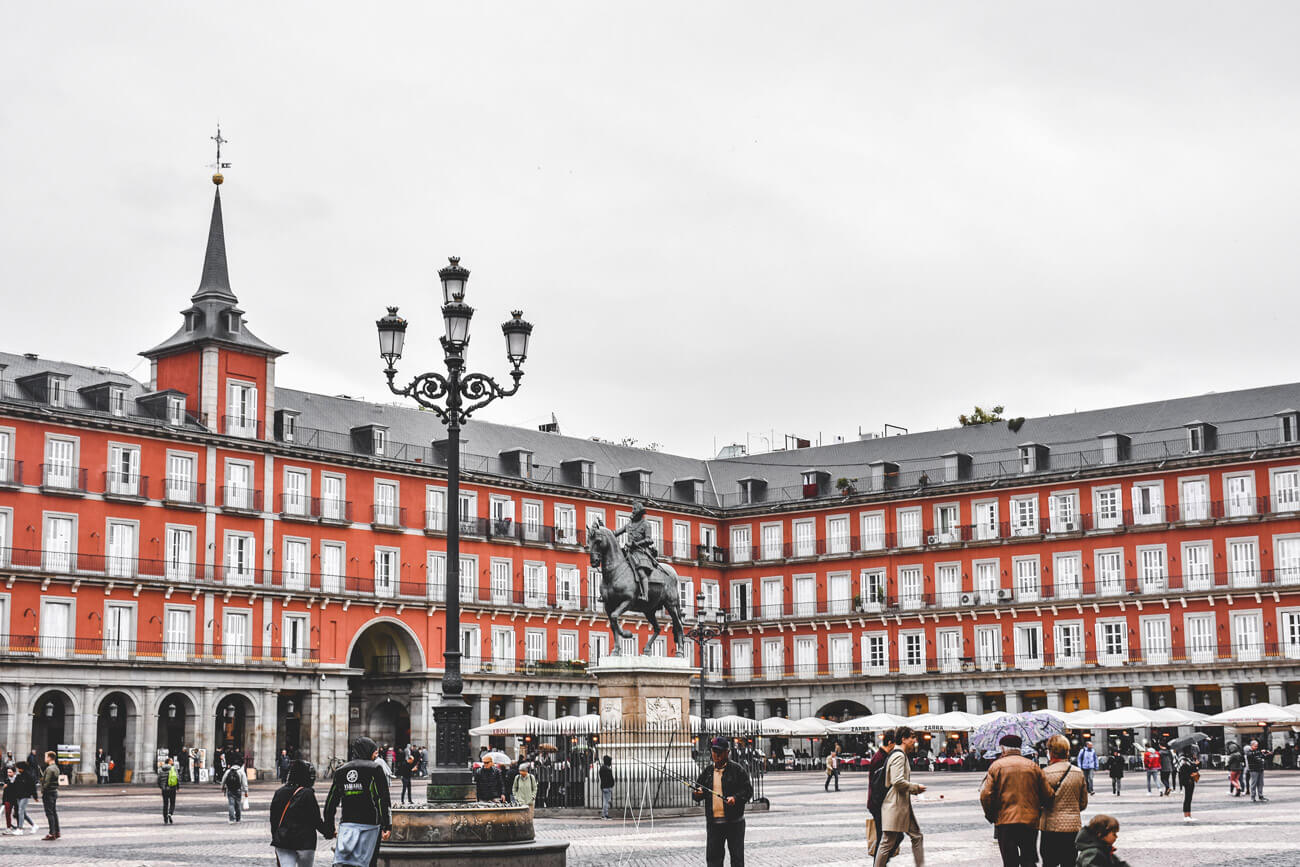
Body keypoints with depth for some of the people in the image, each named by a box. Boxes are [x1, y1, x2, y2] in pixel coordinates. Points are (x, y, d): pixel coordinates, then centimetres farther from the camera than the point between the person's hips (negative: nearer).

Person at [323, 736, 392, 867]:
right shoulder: (375, 769, -2)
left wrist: (329, 829, 19)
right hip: (368, 823, -3)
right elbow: (383, 800, -8)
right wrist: (387, 826, -9)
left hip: (346, 823, 3)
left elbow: (331, 802, 14)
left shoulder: (340, 771, 13)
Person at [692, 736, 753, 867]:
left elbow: (748, 790, -3)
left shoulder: (737, 770, -1)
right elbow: (696, 792, 16)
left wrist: (736, 798, -21)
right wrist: (697, 794, -8)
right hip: (713, 822, 4)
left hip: (734, 822, -3)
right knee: (712, 856, 3)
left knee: (737, 856, 3)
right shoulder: (707, 772, 12)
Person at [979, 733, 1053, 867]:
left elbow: (985, 795, -7)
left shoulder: (996, 766, -1)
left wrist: (991, 816, 7)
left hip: (1005, 821, -2)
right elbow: (1047, 795, 2)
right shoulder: (1033, 766, 5)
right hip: (1030, 821, 2)